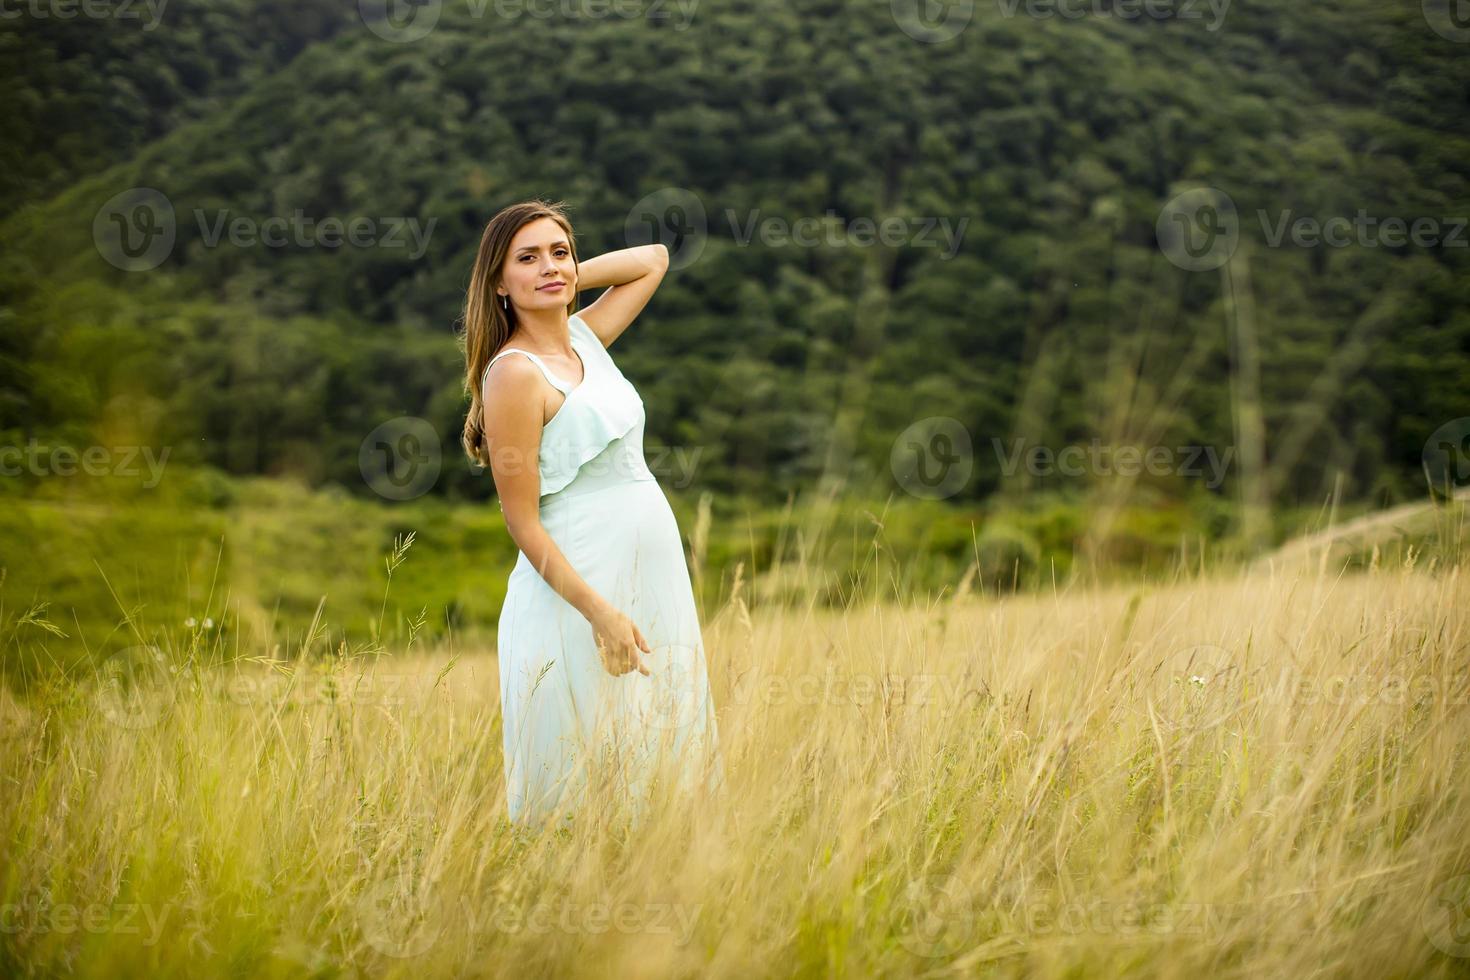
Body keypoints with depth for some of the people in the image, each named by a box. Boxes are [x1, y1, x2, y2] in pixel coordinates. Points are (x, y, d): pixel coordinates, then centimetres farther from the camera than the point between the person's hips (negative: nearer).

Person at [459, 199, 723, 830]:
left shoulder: (586, 337, 8)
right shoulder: (515, 374, -13)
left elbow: (654, 259, 24)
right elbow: (523, 523, -14)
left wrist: (570, 278, 9)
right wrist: (601, 613, -20)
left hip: (653, 576, 8)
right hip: (580, 586, -8)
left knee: (665, 760, 11)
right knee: (586, 781, 0)